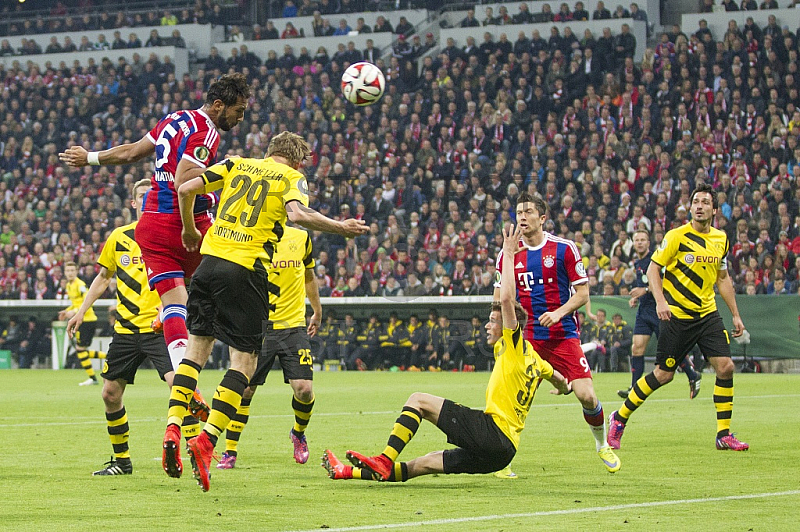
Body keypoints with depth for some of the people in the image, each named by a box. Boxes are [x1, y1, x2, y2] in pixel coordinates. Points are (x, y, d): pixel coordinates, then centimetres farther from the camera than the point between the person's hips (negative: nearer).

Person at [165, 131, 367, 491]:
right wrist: (341, 228, -2)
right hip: (246, 269, -4)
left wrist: (189, 231, 24)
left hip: (210, 258, 4)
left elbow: (186, 189, 9)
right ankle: (206, 440, -13)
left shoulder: (236, 164, 18)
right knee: (245, 359, 1)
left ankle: (172, 427, -1)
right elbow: (298, 214, -14)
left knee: (197, 345, 15)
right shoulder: (292, 177, 7)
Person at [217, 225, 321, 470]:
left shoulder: (301, 238, 6)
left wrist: (317, 312, 31)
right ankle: (230, 452, 9)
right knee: (244, 389, -6)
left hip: (293, 325, 2)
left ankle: (298, 433, 23)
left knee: (304, 390, -9)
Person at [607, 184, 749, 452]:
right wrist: (660, 301, -21)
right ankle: (619, 418, 15)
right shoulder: (677, 236, -9)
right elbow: (653, 268, -7)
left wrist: (735, 315, 17)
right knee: (664, 374, -3)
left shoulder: (721, 239, 8)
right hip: (677, 315, -5)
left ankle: (724, 435, 1)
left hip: (708, 314, 5)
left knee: (725, 367, -8)